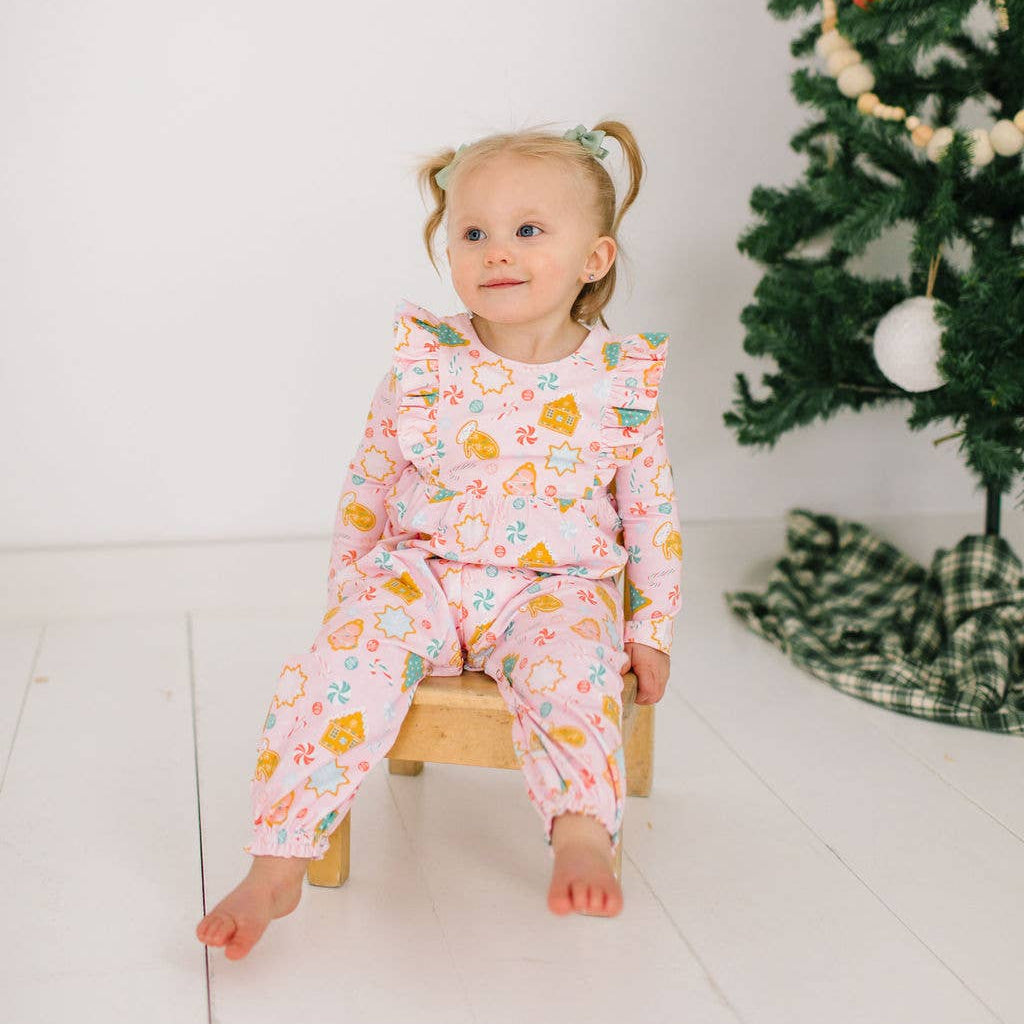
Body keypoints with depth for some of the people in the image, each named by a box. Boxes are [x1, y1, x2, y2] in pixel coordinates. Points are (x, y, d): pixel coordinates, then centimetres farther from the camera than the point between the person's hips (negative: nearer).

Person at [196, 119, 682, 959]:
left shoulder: (620, 381, -1)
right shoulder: (422, 364, 1)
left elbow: (654, 513, 7)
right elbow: (366, 491, 10)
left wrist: (651, 627, 4)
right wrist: (348, 595, 7)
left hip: (555, 586, 0)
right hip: (420, 574, 1)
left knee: (570, 661, -33)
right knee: (346, 655, -25)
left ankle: (584, 834, -25)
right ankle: (276, 867, -22)